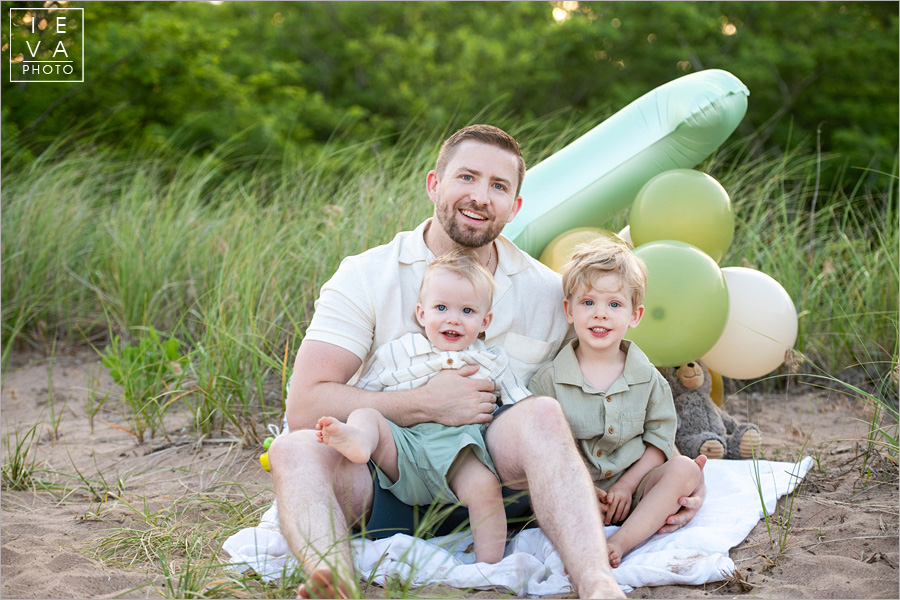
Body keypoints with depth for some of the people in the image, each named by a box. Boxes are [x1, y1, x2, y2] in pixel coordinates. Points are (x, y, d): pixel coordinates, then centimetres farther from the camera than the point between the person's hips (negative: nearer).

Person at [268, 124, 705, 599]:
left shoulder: (548, 293, 8)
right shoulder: (365, 278, 2)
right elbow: (305, 407, -7)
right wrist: (427, 405, -13)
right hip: (386, 480, 0)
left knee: (541, 413, -28)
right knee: (294, 450, -28)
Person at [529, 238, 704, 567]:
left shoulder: (648, 379, 4)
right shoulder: (550, 379, -2)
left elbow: (659, 439, 5)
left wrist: (627, 484, -10)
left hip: (629, 488, 2)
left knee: (684, 469, -23)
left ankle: (621, 541, -35)